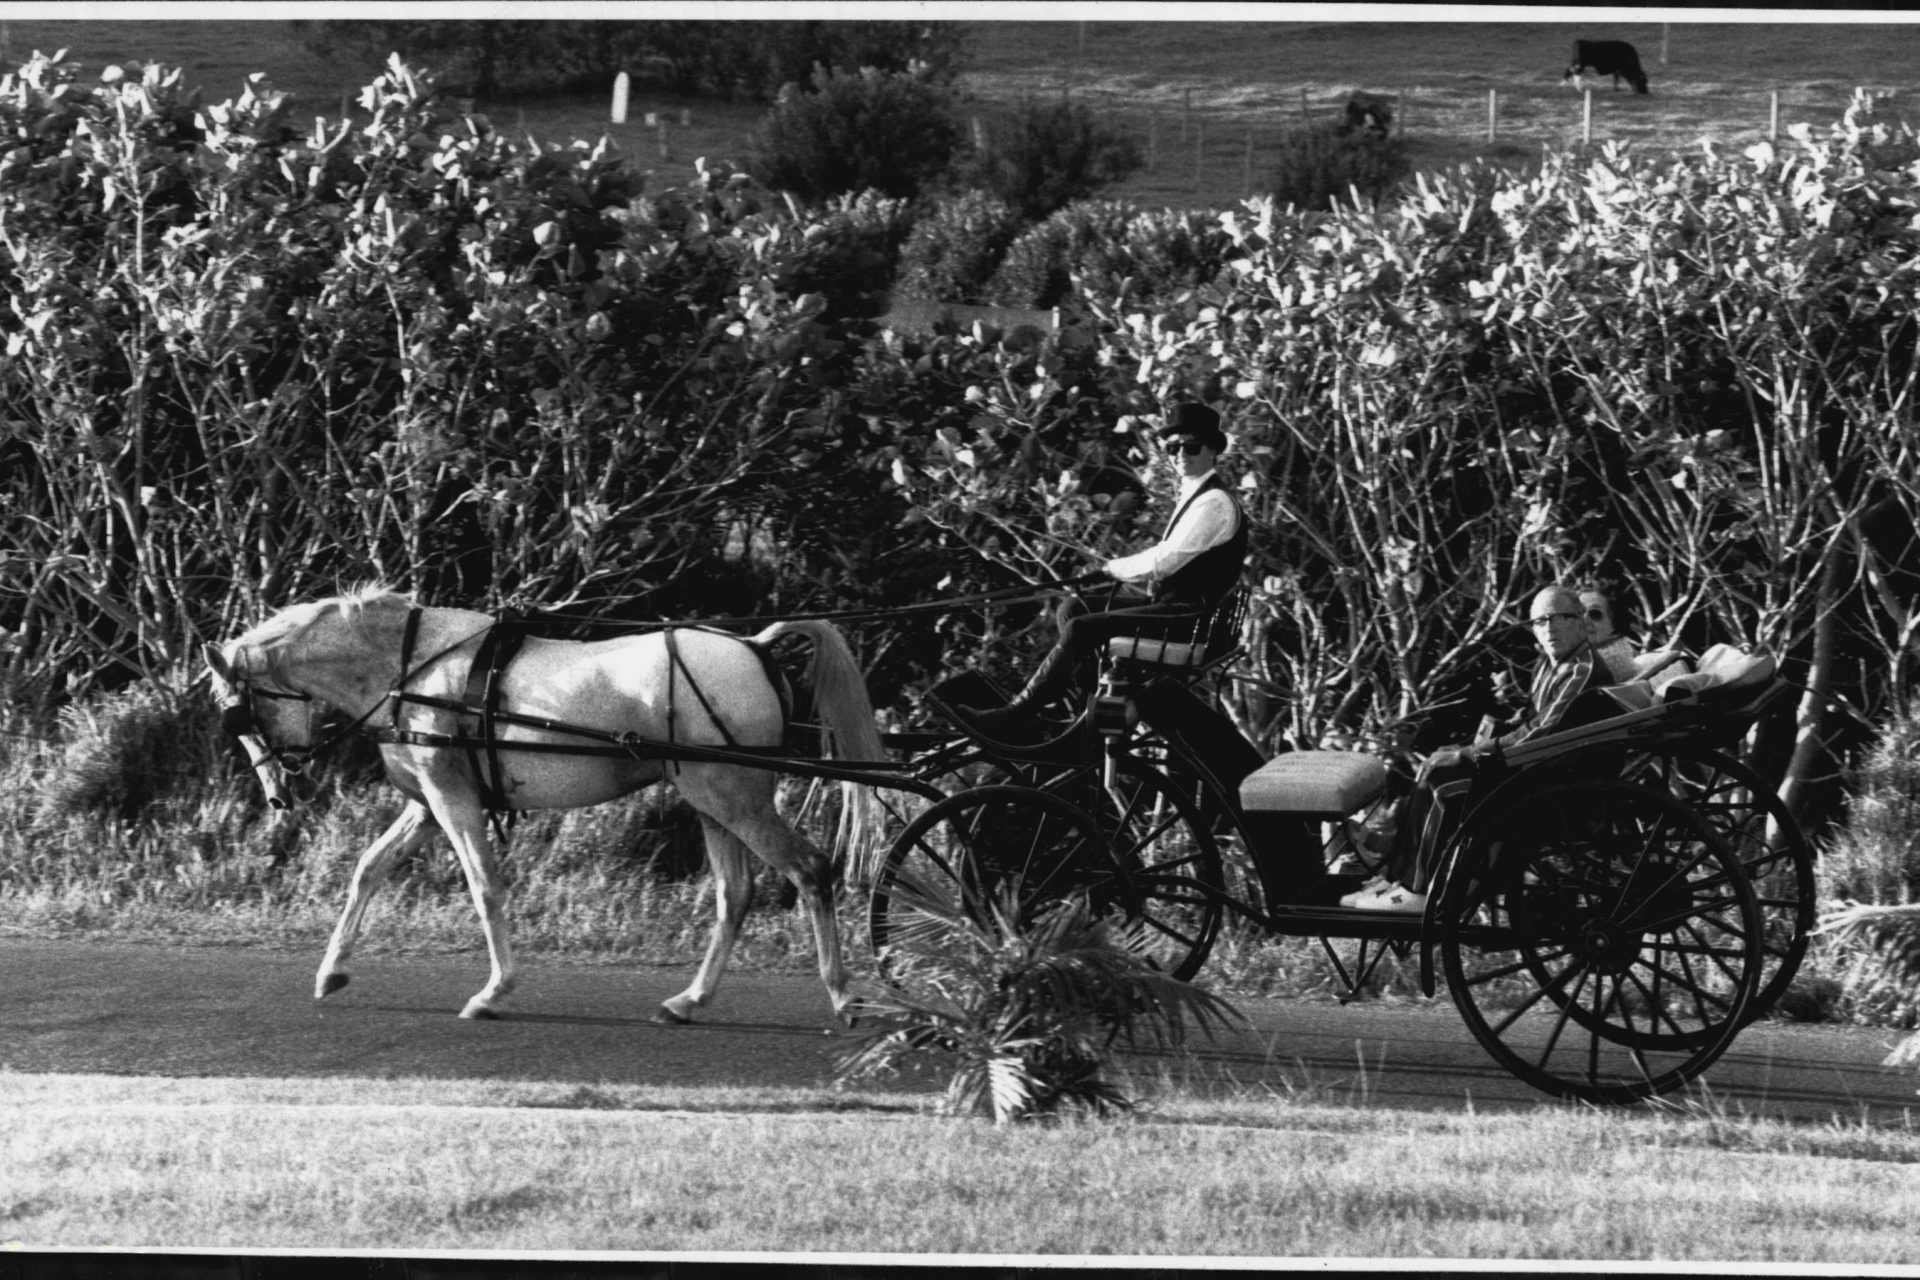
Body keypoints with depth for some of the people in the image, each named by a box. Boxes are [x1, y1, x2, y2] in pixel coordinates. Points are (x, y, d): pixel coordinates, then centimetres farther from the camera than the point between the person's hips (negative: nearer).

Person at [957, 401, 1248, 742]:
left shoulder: (1215, 503, -14)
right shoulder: (1192, 496, 19)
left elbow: (1168, 560, -20)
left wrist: (1115, 568, -5)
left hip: (1191, 615, -11)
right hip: (1173, 603, 11)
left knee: (1082, 628, -20)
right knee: (1074, 608, 6)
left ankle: (1017, 717, -17)